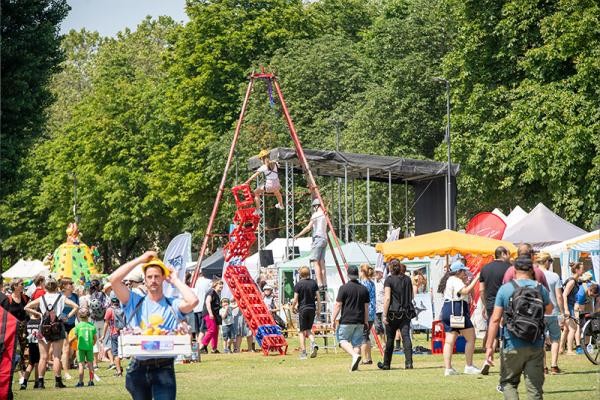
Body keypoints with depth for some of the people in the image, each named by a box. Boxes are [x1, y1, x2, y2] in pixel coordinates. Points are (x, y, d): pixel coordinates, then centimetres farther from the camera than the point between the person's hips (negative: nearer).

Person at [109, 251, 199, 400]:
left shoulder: (173, 305, 3)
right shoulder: (134, 301, 8)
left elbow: (193, 301, -17)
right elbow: (114, 279, -3)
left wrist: (175, 280, -2)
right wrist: (140, 260, 0)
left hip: (164, 367, -2)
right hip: (138, 368, 2)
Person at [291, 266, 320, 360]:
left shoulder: (298, 284, -8)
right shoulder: (313, 283, 3)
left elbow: (295, 300, -8)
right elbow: (318, 297, 3)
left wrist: (293, 307, 10)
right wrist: (319, 308, 13)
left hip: (302, 309, -4)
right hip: (312, 308, 4)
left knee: (301, 331, 4)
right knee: (308, 330, 18)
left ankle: (303, 353, 0)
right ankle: (313, 343, -9)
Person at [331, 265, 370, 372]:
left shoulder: (344, 288, -7)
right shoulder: (364, 289, 8)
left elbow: (338, 305, -9)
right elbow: (366, 307, 11)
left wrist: (334, 319, -3)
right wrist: (366, 321, 18)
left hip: (346, 320, -4)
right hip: (360, 321, 4)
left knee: (343, 340, 4)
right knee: (357, 343, 7)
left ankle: (355, 355, -18)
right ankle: (355, 364, 1)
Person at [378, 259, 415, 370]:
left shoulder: (389, 280, -7)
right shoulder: (407, 279, 7)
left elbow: (387, 298, -13)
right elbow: (412, 296, 16)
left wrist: (385, 315, -12)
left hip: (393, 312, -3)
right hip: (406, 313, 3)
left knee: (390, 339, 7)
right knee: (406, 336, -3)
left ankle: (386, 364, 18)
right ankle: (409, 362, -17)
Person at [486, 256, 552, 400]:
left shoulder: (505, 289, -4)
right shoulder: (540, 288, 2)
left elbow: (495, 319, -7)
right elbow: (549, 310, 20)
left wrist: (489, 346, -5)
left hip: (512, 346, -2)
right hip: (536, 346, 2)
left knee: (508, 382, 12)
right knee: (535, 387, 7)